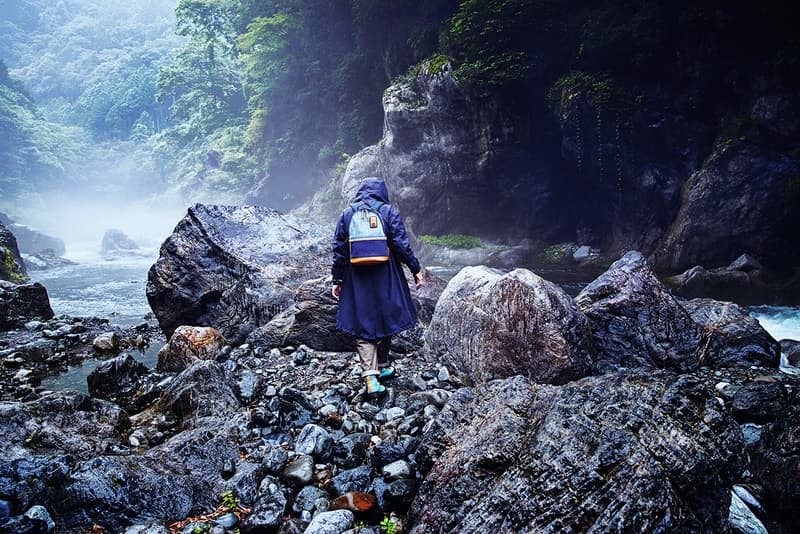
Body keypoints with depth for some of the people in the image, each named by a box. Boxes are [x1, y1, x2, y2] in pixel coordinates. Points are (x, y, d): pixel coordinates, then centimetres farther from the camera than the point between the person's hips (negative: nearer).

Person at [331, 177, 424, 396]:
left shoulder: (347, 214, 6)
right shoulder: (389, 212, 0)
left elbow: (339, 250, 5)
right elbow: (402, 245, -6)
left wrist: (337, 280, 9)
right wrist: (416, 270, 2)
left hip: (356, 279, 1)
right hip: (385, 277, -1)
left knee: (362, 326, 4)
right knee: (385, 319, 16)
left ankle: (370, 376, -8)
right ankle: (382, 367, 30)